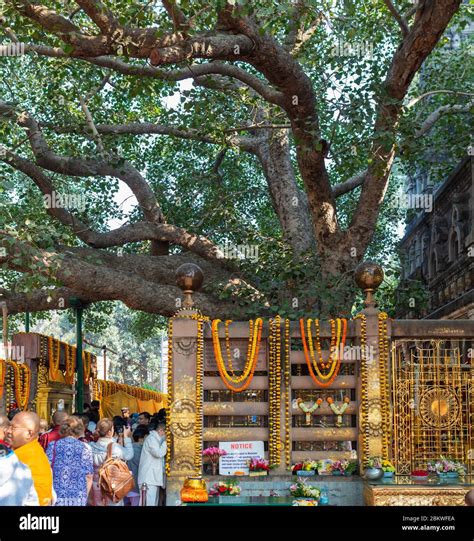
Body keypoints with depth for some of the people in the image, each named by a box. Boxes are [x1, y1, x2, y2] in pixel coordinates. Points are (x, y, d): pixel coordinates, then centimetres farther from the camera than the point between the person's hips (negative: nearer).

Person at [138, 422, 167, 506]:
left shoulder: (156, 439, 21)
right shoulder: (151, 438, -9)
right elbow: (159, 453, -21)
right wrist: (165, 441, -13)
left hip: (154, 477, 10)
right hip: (148, 479, -10)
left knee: (154, 502, 8)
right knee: (149, 502, -14)